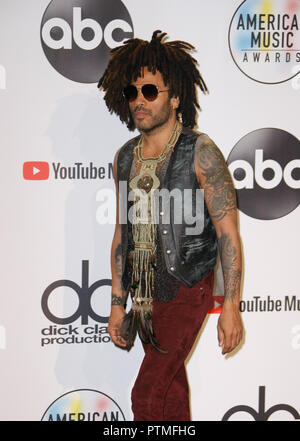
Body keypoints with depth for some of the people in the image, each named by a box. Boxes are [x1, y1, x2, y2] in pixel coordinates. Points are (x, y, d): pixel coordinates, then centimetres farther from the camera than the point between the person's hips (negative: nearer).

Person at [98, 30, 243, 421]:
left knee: (147, 396, -8)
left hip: (187, 289, -6)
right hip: (144, 291, 6)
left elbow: (228, 232, -12)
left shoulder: (200, 152, -13)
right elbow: (122, 233, 11)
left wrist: (231, 307, -14)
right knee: (171, 388, 17)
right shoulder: (125, 158, 5)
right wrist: (117, 303, 11)